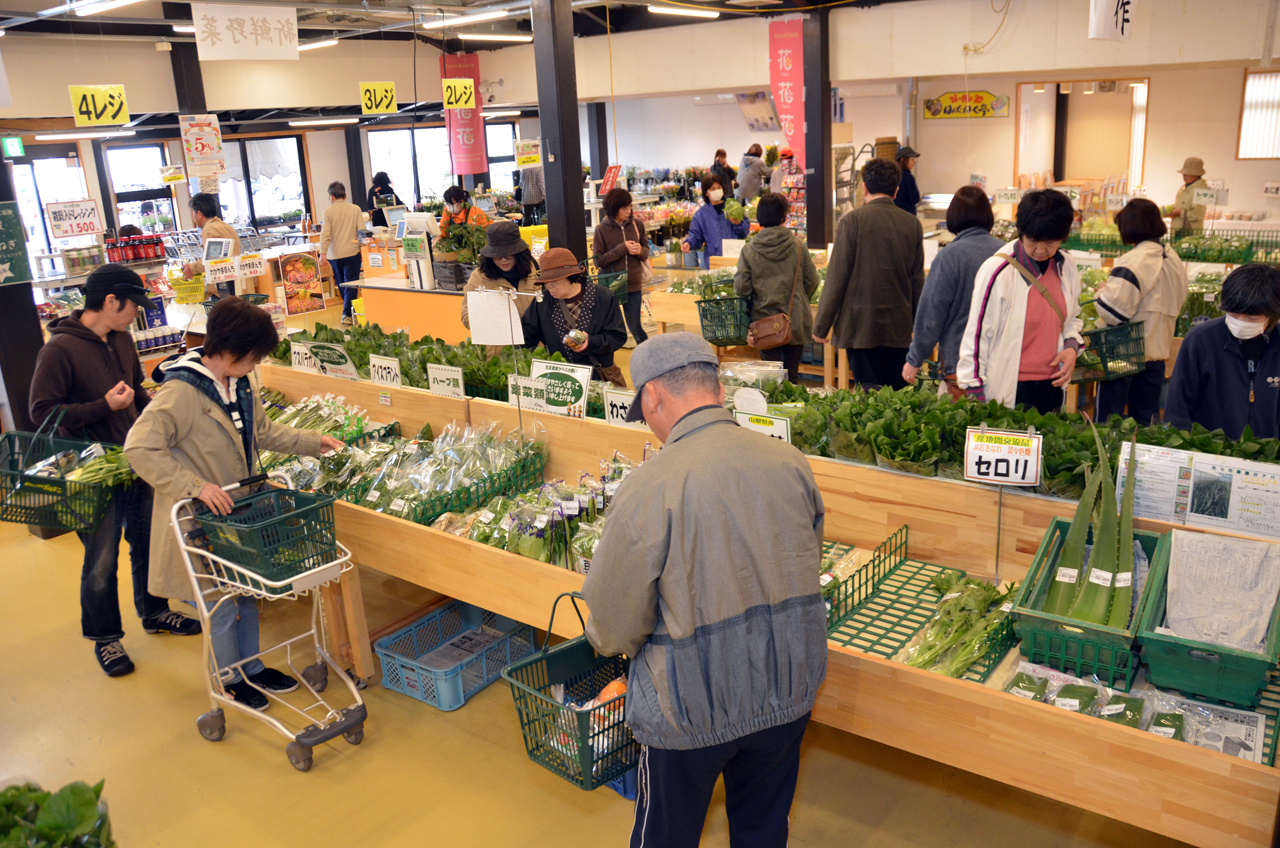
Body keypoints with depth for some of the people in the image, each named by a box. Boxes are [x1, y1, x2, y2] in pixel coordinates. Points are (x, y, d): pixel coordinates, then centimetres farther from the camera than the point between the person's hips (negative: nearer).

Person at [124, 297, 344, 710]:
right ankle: (231, 680, 29)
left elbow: (262, 430, 17)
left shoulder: (241, 383, 1)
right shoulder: (181, 393, -24)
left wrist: (313, 442, 11)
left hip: (240, 508, 8)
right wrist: (197, 486, -31)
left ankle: (251, 667, 38)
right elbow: (139, 449, -27)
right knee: (220, 606, 8)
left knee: (248, 592, 20)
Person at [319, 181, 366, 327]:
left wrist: (323, 253, -10)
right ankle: (347, 314, -9)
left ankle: (349, 311, 27)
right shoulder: (355, 209, 0)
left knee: (341, 284, 16)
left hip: (334, 254, 1)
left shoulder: (327, 211, -2)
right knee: (350, 284, 0)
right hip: (352, 253, -1)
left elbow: (325, 234, -9)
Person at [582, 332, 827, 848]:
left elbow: (613, 631, -15)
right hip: (788, 696, 4)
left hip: (691, 711, -4)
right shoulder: (790, 463, -9)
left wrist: (609, 640, 8)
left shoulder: (647, 491, -25)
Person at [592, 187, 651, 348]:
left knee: (634, 327, 6)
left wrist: (640, 250, -12)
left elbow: (646, 252, 11)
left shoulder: (637, 225, 1)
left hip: (633, 285, 1)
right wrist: (622, 249, -16)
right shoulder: (602, 229, -6)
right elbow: (598, 261, -9)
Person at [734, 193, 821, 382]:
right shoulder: (798, 246, -5)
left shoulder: (749, 250, -8)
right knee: (792, 374, 12)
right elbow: (812, 281, 2)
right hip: (796, 323, 1)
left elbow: (741, 288, -7)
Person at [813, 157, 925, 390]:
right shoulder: (913, 224, 6)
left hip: (860, 327, -4)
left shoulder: (852, 221, -7)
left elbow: (837, 277, -7)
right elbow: (917, 280, 12)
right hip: (899, 329, 4)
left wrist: (821, 326, -1)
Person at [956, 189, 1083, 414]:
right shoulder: (998, 270, -14)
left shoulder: (1067, 267, 5)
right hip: (1007, 390, -6)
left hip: (1051, 387, 6)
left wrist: (1072, 345, 0)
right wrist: (975, 395, -10)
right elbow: (977, 333, -11)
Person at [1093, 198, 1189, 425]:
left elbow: (1111, 309, -26)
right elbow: (1176, 304, 18)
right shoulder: (1174, 260, 9)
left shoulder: (1134, 261, -20)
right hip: (1158, 351, 8)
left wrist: (1102, 291, -7)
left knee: (1107, 422, 2)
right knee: (1147, 420, 16)